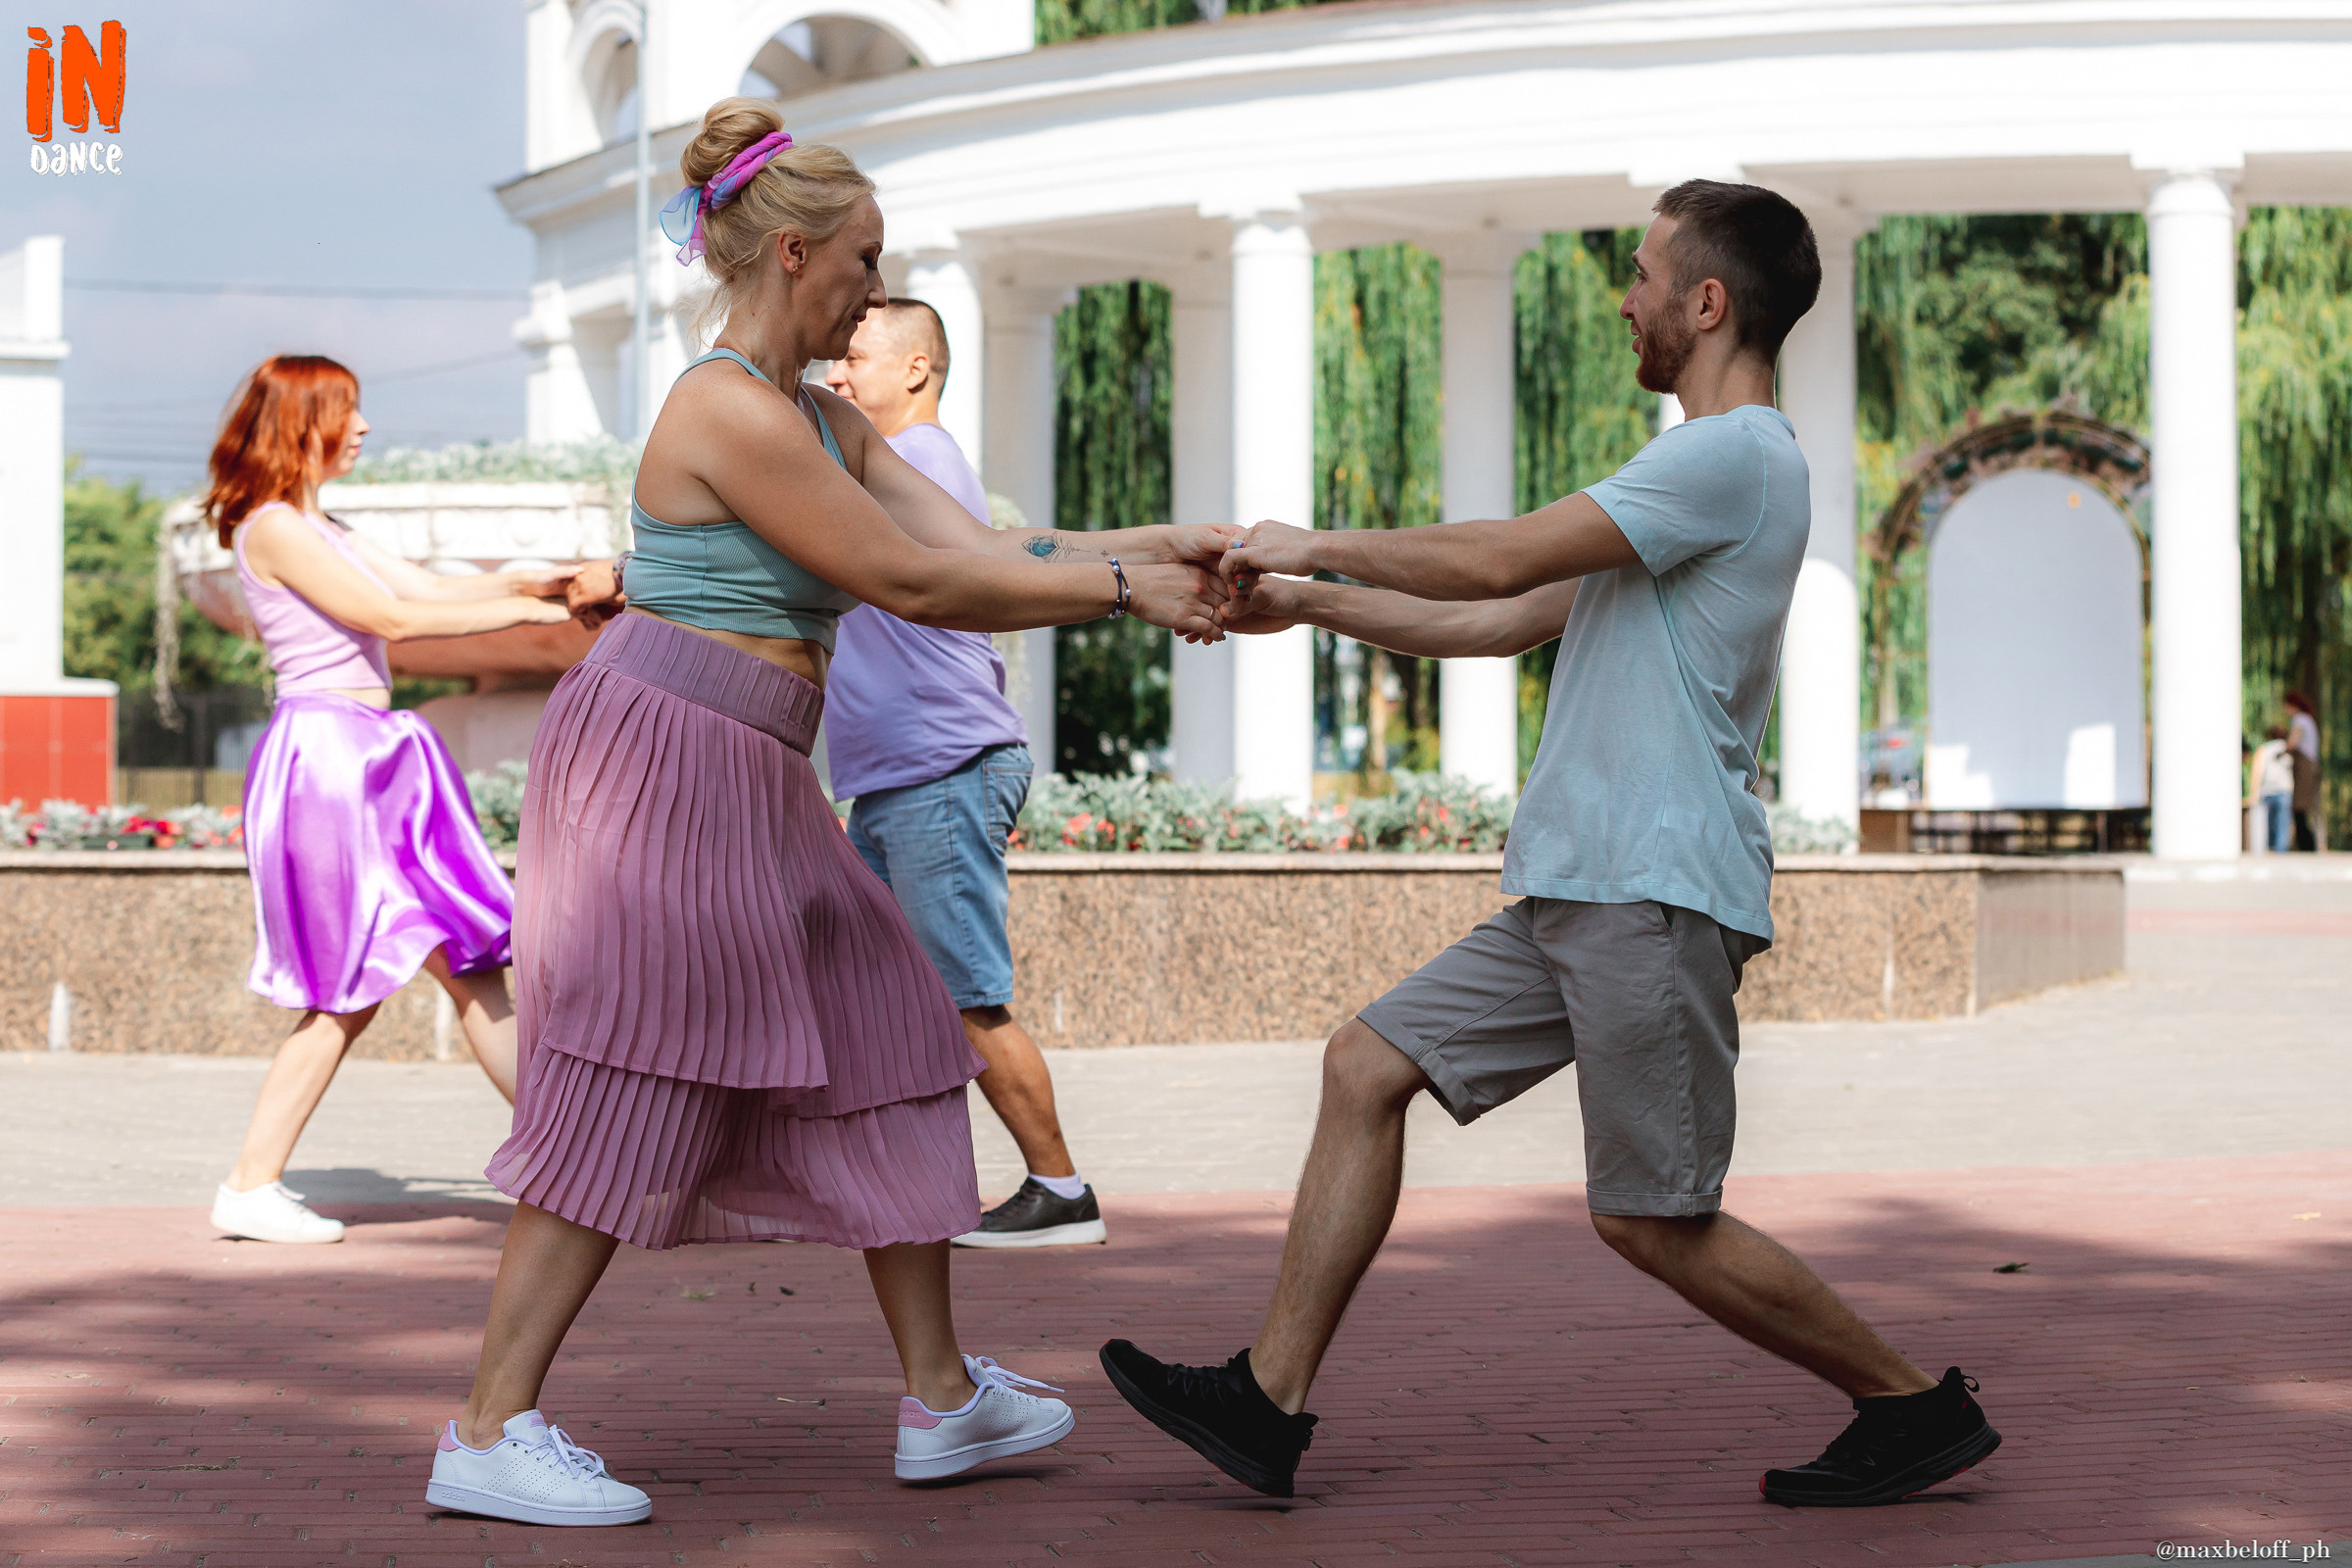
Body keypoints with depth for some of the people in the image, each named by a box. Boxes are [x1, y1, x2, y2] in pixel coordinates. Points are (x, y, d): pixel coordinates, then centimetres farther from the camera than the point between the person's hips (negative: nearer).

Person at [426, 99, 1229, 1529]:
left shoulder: (824, 422, 16)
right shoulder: (731, 414, -16)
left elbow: (982, 546, 10)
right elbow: (917, 585, -16)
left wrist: (1158, 552, 1)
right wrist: (1124, 591, -9)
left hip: (743, 789, 11)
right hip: (664, 760, -11)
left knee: (879, 1038, 13)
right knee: (631, 1094, -9)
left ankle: (941, 1396, 21)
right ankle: (490, 1436, -5)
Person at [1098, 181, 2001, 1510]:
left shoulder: (1738, 456, -12)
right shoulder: (1705, 468, 22)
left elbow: (1497, 562, -16)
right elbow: (1506, 624, 24)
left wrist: (1314, 546, -2)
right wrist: (1308, 605, 22)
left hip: (1657, 897, -10)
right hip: (1579, 894, 10)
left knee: (1656, 1219, -6)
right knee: (1368, 1067, 6)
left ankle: (1918, 1405, 9)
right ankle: (1269, 1402, 6)